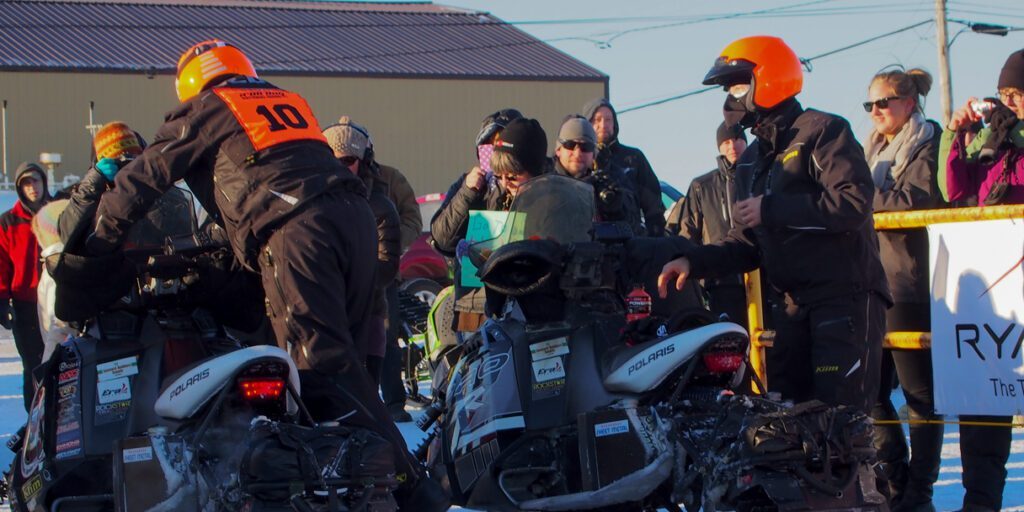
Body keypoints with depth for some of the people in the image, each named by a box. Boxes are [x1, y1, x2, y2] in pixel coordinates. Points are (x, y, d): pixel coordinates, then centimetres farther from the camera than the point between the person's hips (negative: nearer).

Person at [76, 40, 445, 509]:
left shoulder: (206, 111, 15)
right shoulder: (288, 101, 34)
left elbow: (144, 177, 16)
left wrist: (100, 240, 25)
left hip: (294, 231, -7)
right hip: (355, 218, 7)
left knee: (322, 368, -12)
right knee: (338, 360, 14)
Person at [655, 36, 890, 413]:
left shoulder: (822, 131, -6)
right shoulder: (752, 162, 21)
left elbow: (853, 202, -21)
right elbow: (747, 246, 20)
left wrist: (770, 209, -15)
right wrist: (694, 261, 2)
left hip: (846, 298, -9)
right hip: (795, 307, 9)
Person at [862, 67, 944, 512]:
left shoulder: (928, 146, -3)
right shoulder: (875, 151, 21)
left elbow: (913, 203, -16)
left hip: (910, 287, -8)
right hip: (871, 285, 8)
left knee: (920, 393, -2)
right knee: (872, 391, 6)